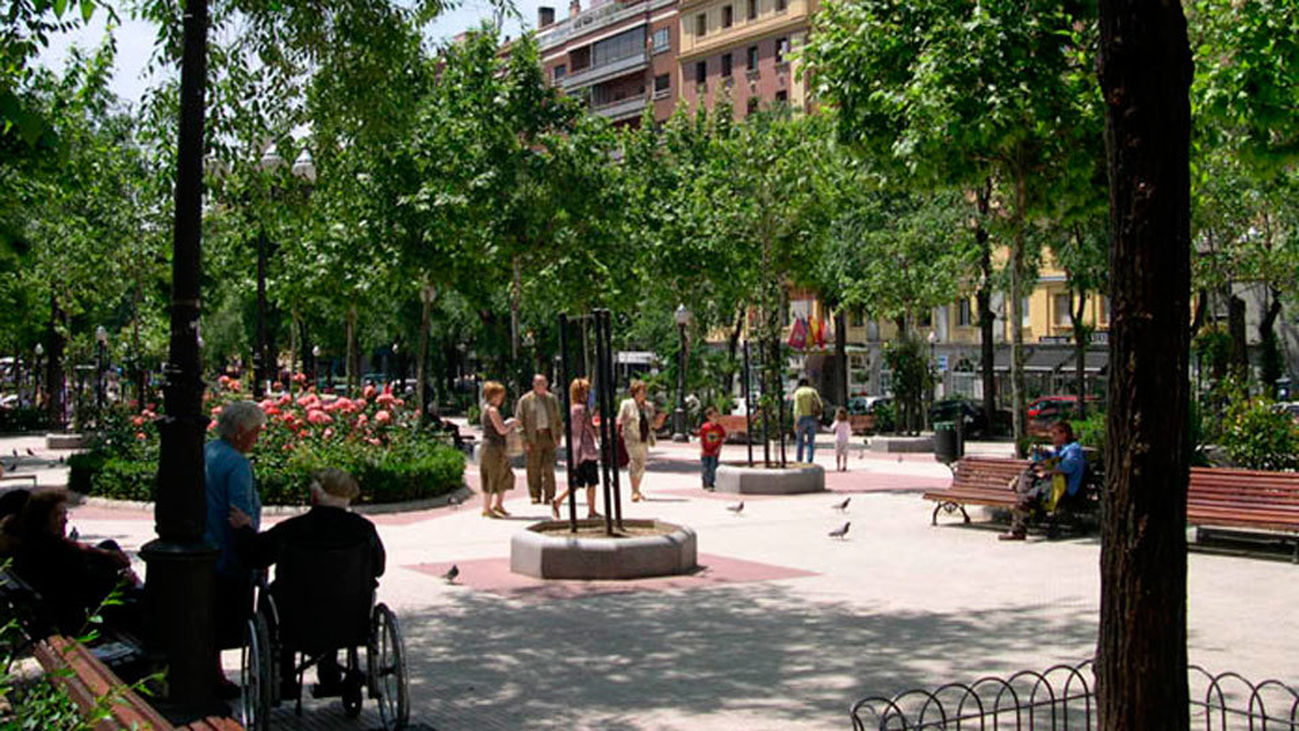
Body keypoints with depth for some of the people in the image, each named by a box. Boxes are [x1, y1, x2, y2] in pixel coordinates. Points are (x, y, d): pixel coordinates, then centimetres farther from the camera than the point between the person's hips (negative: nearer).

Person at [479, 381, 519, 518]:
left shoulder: (487, 408, 16)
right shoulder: (492, 410, -15)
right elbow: (501, 430, -18)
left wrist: (509, 423, 14)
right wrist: (511, 424, -1)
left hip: (496, 447, 10)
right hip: (493, 446, -10)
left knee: (505, 475, 16)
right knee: (492, 477, -4)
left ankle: (498, 504, 23)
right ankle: (487, 508, 2)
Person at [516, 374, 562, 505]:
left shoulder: (552, 399, 12)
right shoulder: (525, 400, 2)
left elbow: (557, 419, 17)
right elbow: (519, 421, 0)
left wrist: (558, 436, 7)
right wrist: (524, 440, -7)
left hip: (549, 436, 2)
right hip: (533, 438, -2)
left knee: (549, 468, -3)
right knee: (533, 469, 1)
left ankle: (549, 496, 3)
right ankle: (535, 496, 11)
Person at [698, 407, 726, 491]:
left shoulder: (720, 428, -4)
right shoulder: (705, 427, -7)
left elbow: (723, 439, 4)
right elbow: (701, 438, 2)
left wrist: (718, 448, -5)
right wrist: (702, 448, -5)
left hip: (714, 453, 0)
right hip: (705, 452, 0)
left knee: (712, 468, -2)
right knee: (704, 468, 3)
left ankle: (711, 484, 6)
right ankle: (705, 484, 21)